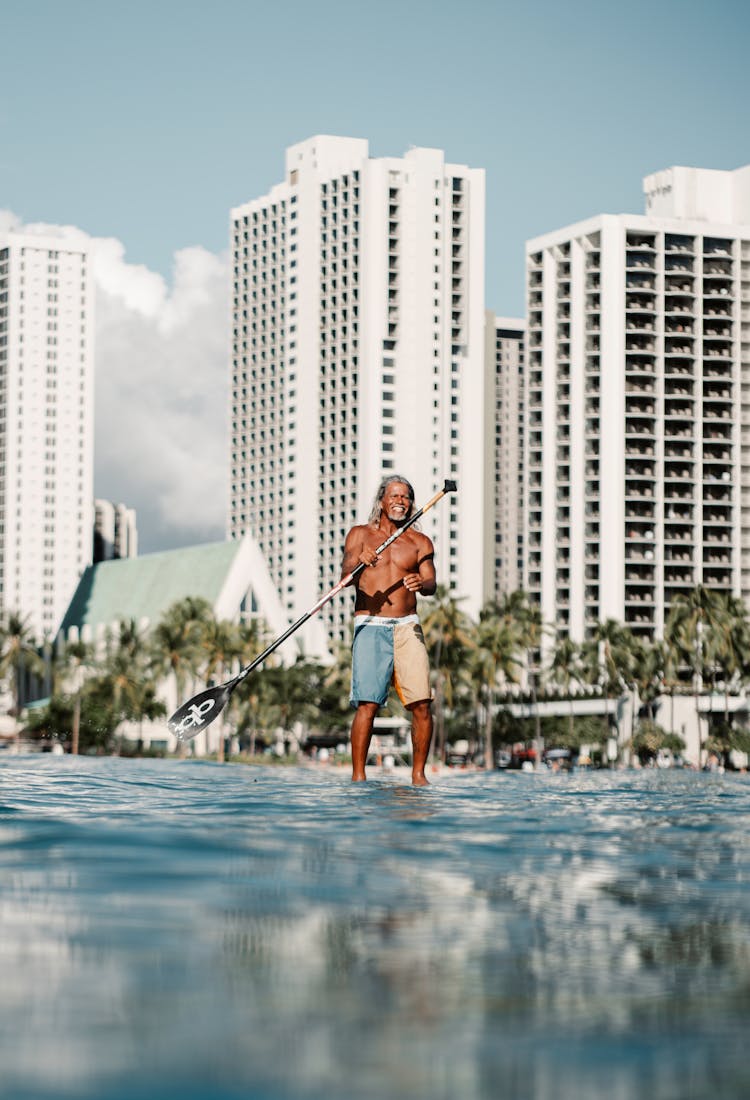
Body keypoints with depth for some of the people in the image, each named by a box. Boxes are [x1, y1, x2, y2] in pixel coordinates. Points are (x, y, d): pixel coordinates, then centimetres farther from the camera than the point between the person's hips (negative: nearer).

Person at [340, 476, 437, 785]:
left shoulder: (420, 542, 13)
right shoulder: (361, 535, 9)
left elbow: (431, 584, -1)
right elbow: (345, 577, -4)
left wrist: (421, 583, -25)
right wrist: (358, 564, -28)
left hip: (407, 628, 2)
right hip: (370, 626, -2)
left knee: (422, 703, -8)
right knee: (367, 704, -13)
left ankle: (418, 774, 3)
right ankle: (358, 776, -10)